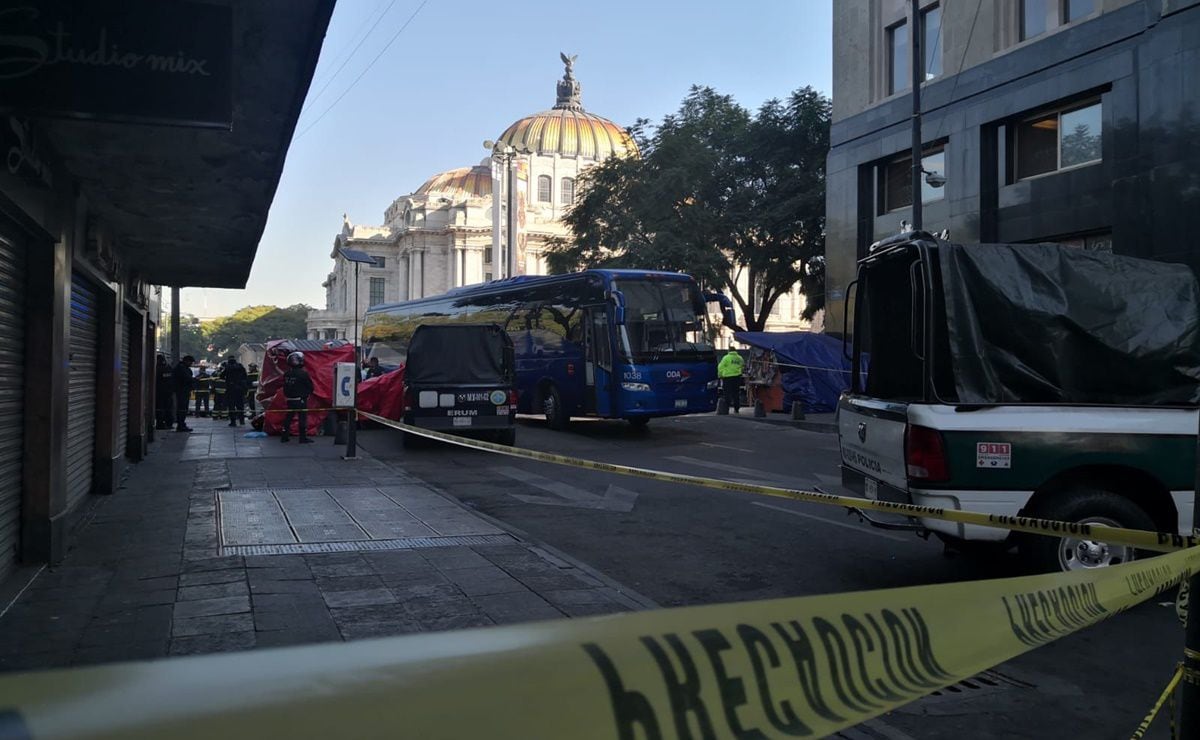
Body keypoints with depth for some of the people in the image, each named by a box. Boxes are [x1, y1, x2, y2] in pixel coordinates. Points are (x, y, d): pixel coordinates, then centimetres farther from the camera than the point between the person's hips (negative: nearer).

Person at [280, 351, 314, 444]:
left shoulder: (286, 374, 4)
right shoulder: (303, 373, -15)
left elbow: (285, 387, 13)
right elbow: (310, 386, -8)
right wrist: (308, 393, 10)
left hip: (290, 400, 6)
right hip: (301, 399, -6)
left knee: (288, 417, 13)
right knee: (302, 417, -1)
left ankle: (284, 436, 17)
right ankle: (303, 437, 0)